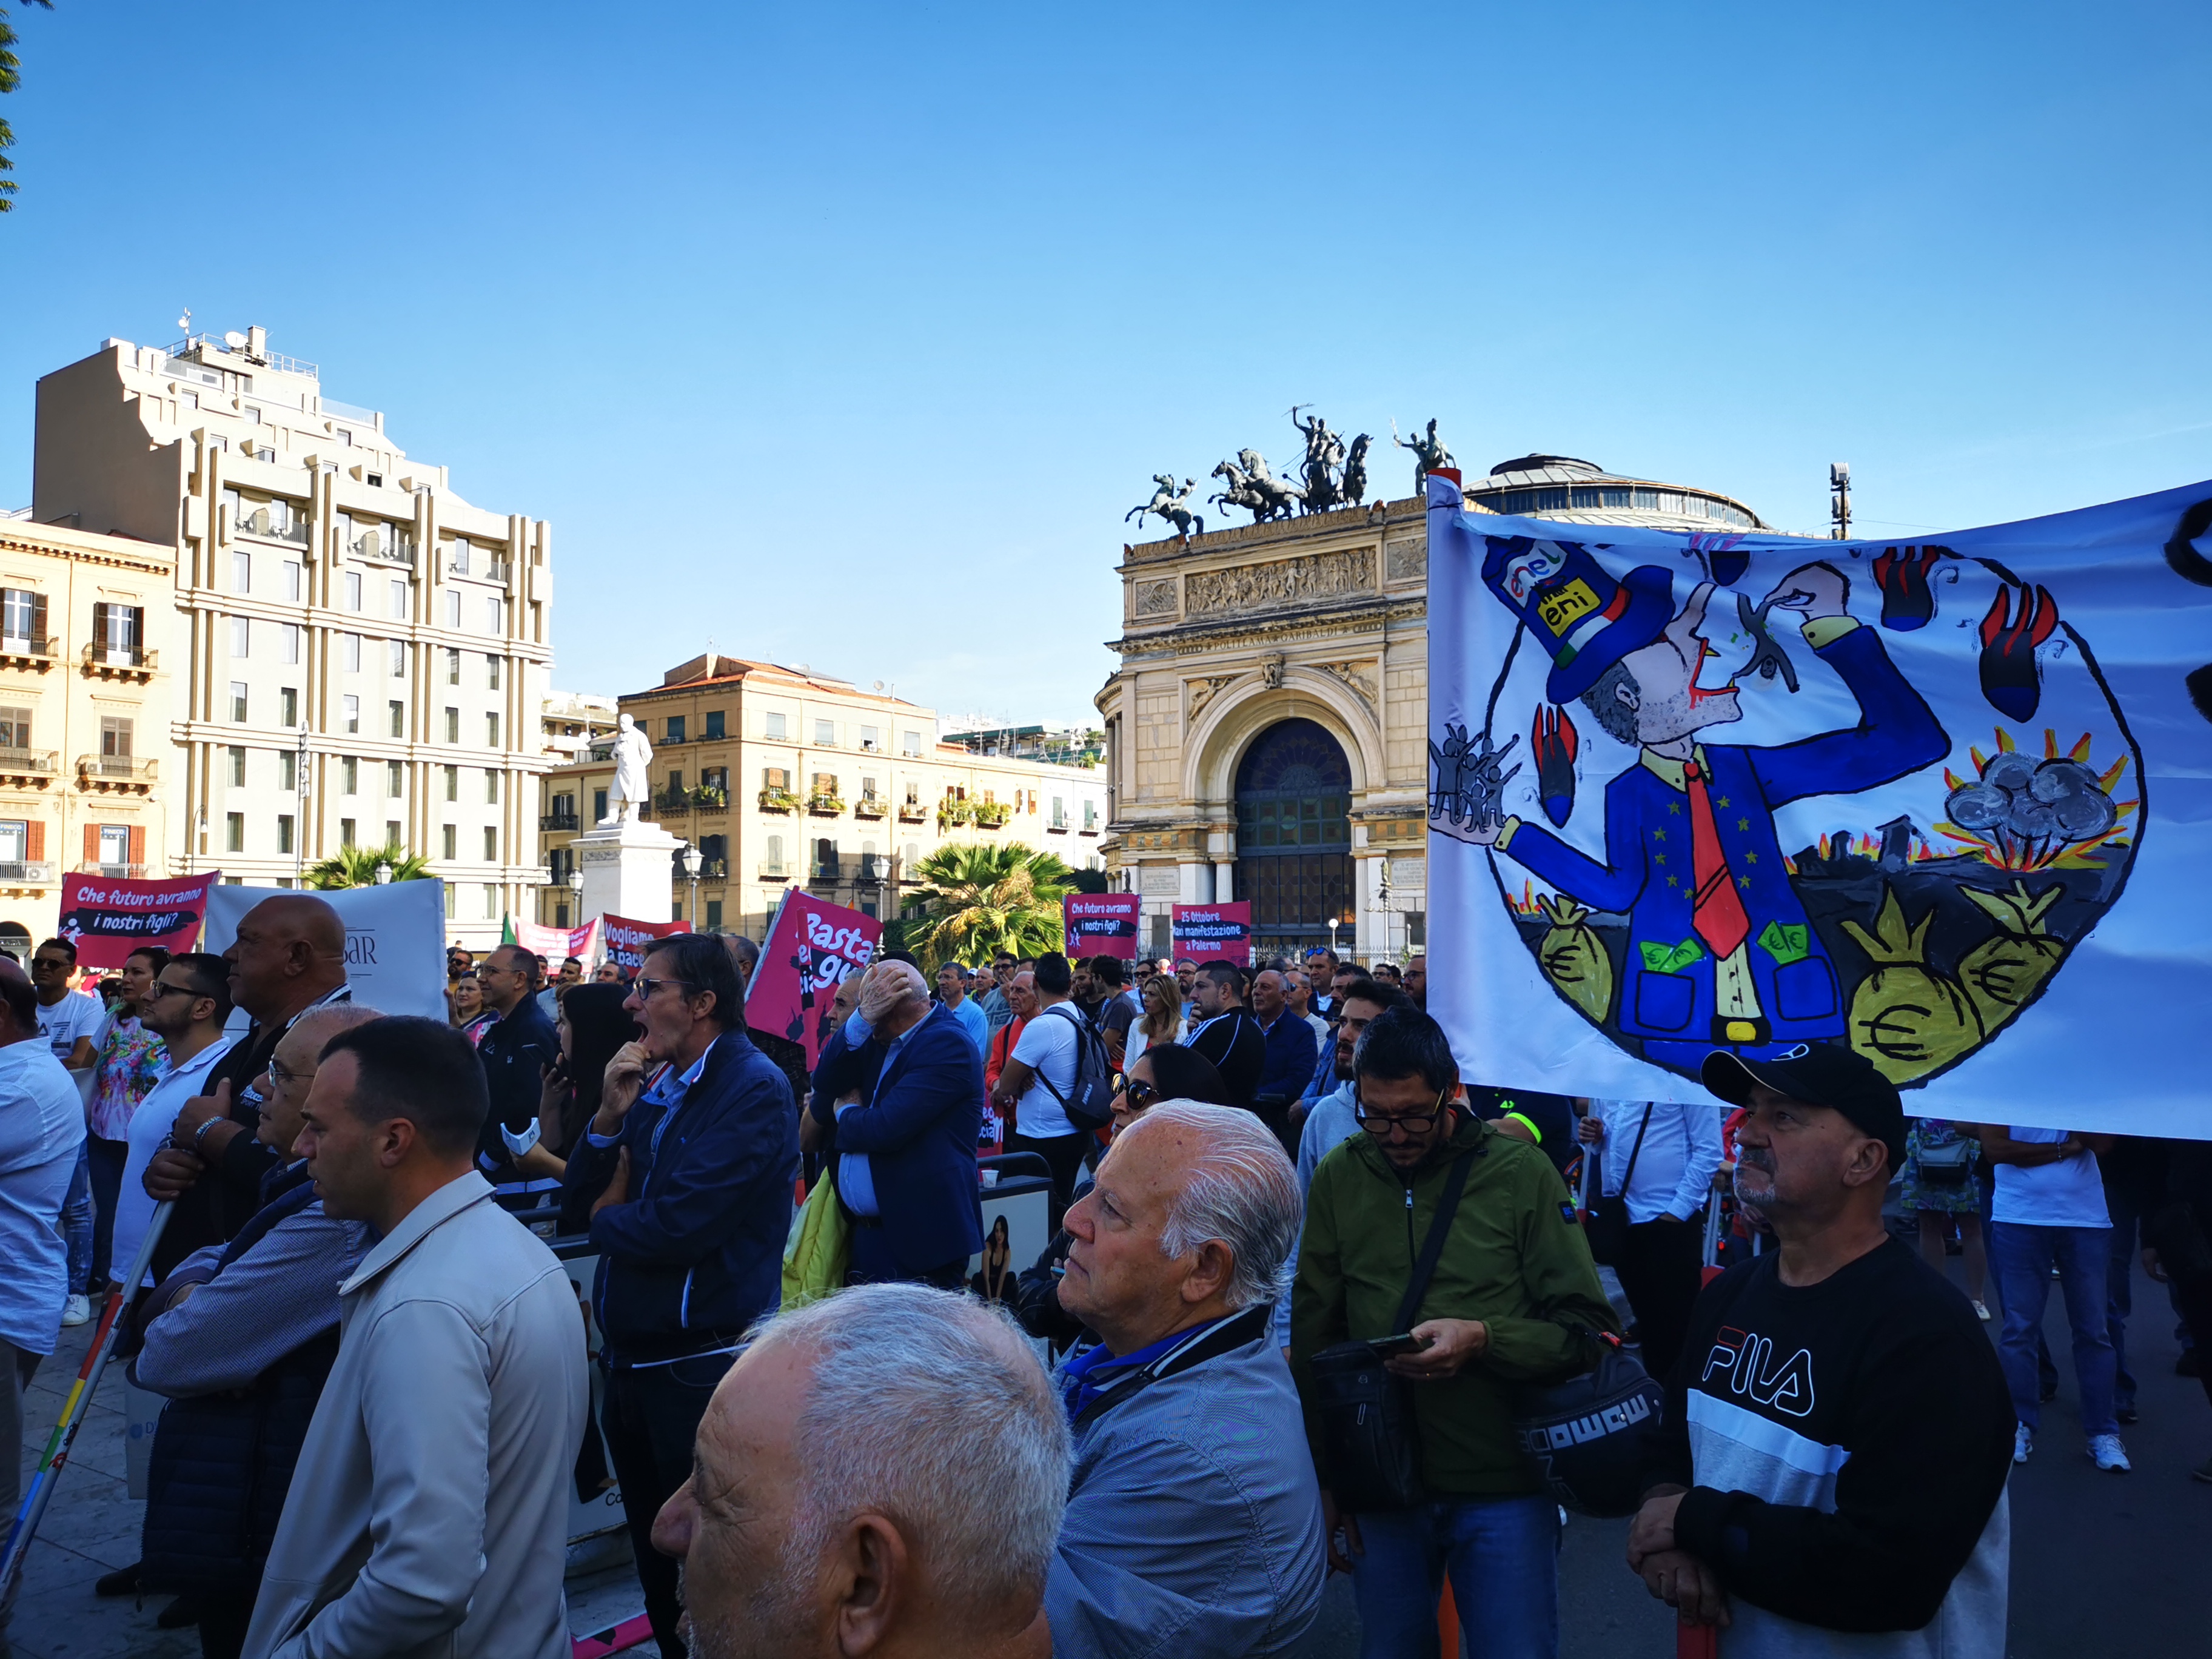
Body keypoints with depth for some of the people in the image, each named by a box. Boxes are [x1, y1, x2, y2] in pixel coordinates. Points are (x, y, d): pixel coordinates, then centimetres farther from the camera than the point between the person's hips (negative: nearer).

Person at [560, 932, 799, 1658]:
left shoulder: (752, 1090, -20)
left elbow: (675, 1228, -27)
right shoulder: (655, 1083, 6)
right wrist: (610, 1114, -11)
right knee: (652, 1542, 23)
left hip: (699, 1369, -8)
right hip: (630, 1355, 8)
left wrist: (608, 1217, -6)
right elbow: (580, 1198, 6)